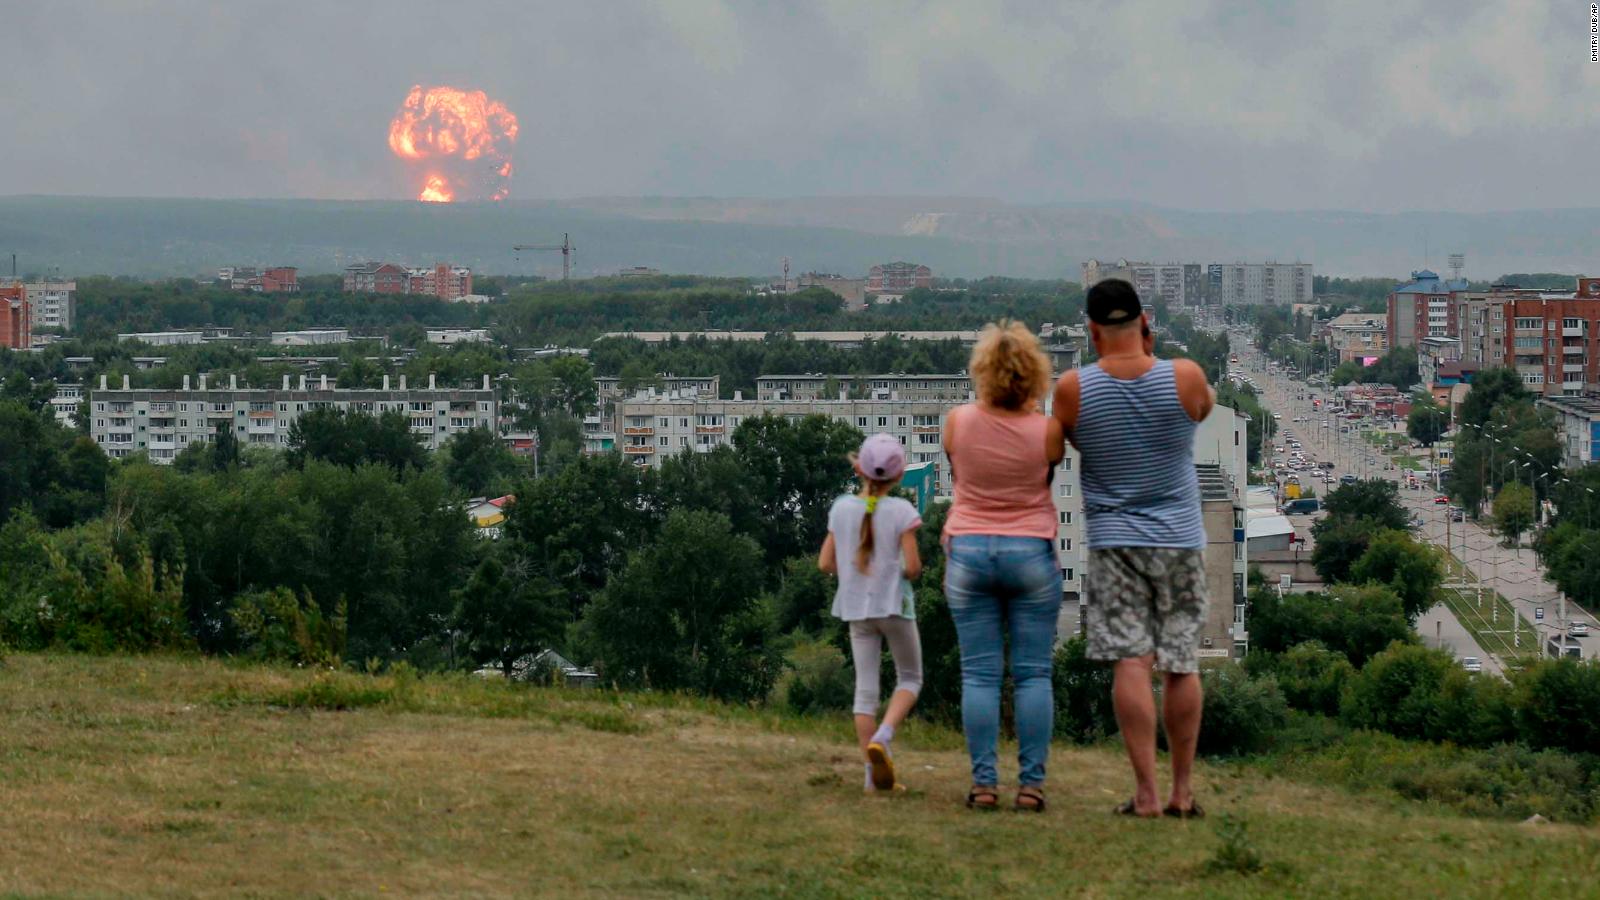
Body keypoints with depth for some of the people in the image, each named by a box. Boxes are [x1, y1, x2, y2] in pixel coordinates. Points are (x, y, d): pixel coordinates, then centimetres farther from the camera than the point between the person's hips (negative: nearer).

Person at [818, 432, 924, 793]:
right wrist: (911, 573, 7)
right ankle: (882, 737, -13)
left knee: (866, 687, 7)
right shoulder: (901, 512, -12)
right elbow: (912, 566, -15)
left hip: (856, 608, 4)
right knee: (910, 678, 13)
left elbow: (825, 563, 1)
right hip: (894, 604, -3)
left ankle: (874, 774, 4)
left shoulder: (841, 509, 0)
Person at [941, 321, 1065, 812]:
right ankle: (1031, 783, 0)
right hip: (1032, 551, -1)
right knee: (1033, 674, 3)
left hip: (968, 550, 1)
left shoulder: (957, 422, -6)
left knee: (978, 674, 3)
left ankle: (983, 783, -2)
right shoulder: (1046, 430, -9)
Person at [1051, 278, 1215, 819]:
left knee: (1131, 663, -5)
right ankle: (1182, 791, 12)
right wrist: (1151, 355, 13)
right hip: (1180, 539, 1)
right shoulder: (1185, 378, -8)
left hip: (1114, 539, -1)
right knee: (1181, 666, 7)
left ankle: (1146, 792, -11)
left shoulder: (1073, 389, -8)